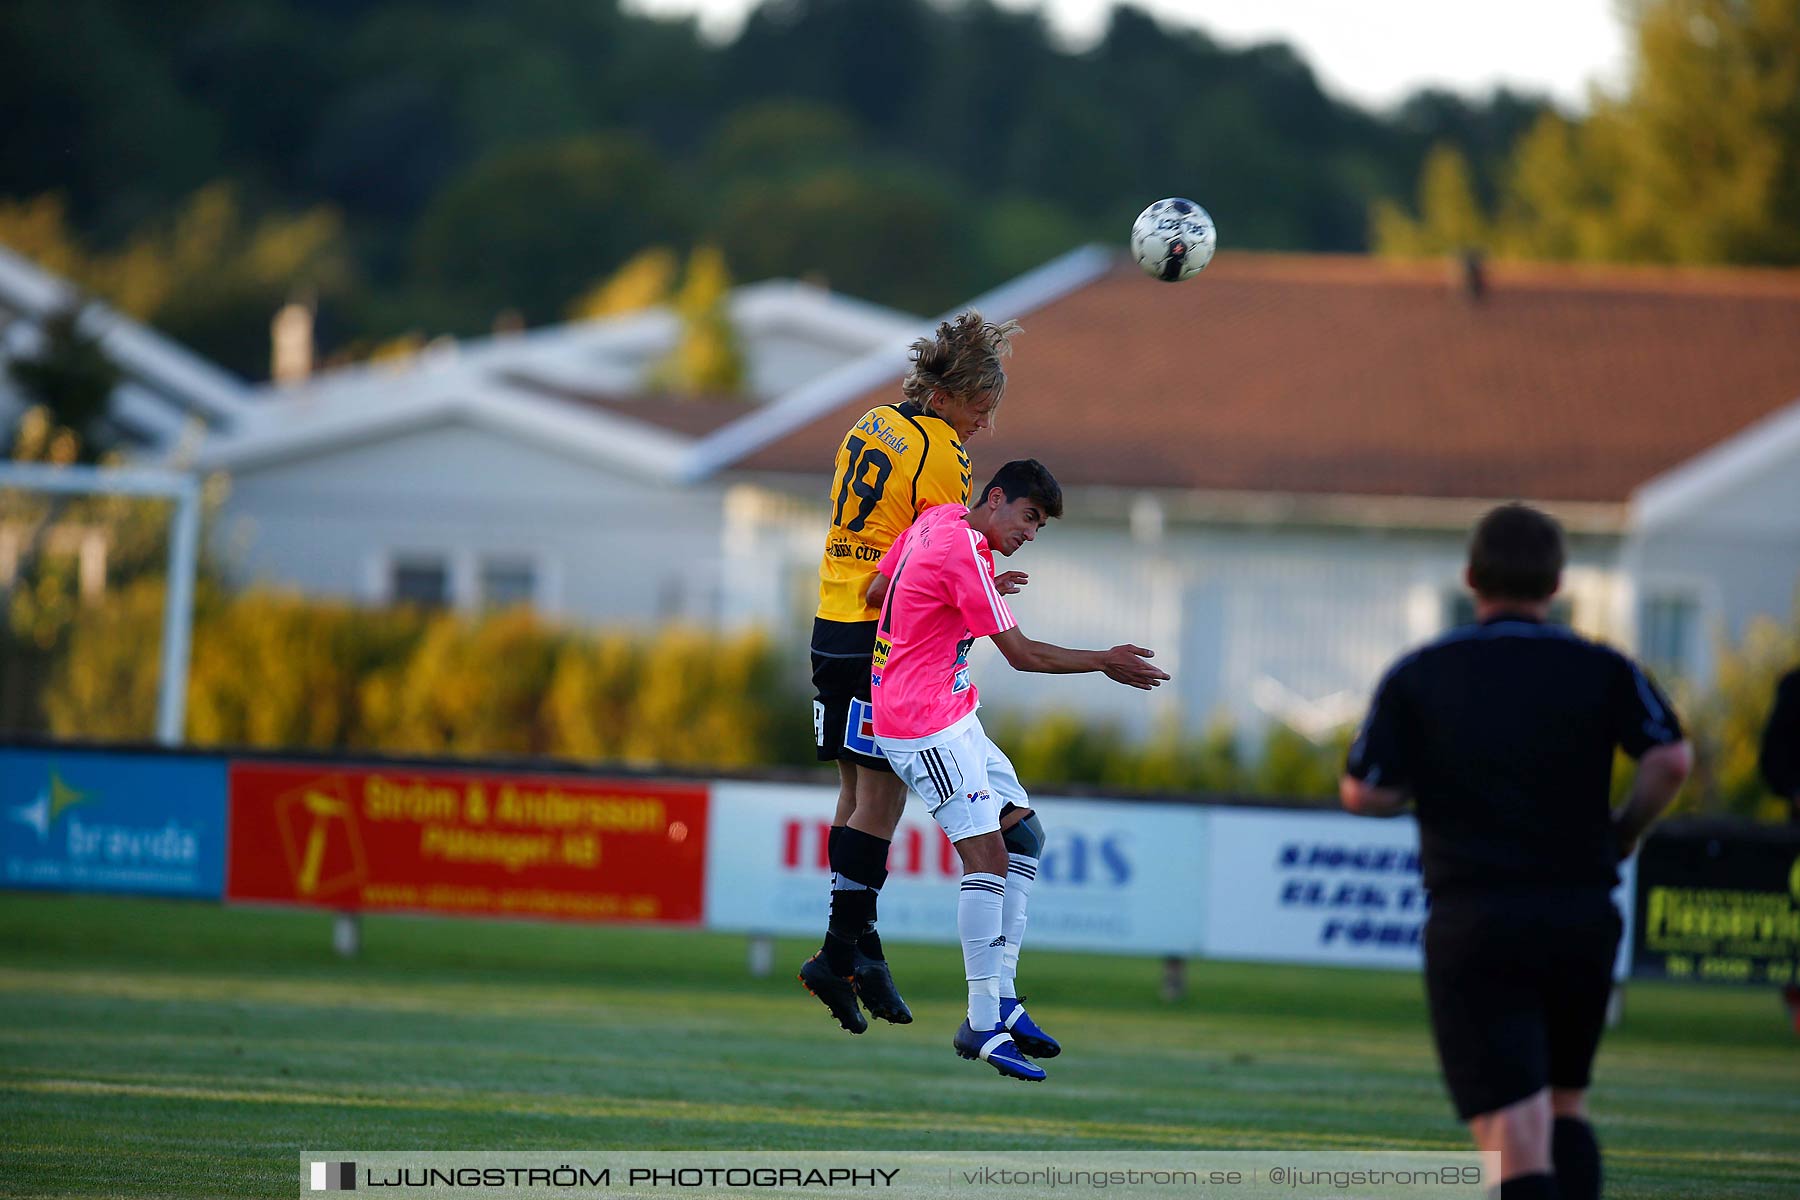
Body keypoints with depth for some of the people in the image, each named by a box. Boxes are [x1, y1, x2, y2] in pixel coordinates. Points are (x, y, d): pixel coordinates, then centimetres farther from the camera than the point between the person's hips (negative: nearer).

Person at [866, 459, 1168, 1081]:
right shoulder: (963, 554, -19)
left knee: (1023, 833, 10)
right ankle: (983, 1025, -19)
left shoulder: (937, 521, 9)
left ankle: (1001, 998, 7)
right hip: (926, 727, -11)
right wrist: (1105, 662, -6)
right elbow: (1022, 654, -16)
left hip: (953, 720, 11)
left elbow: (874, 592, 20)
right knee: (986, 854, -17)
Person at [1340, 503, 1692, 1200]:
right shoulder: (1602, 671, 3)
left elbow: (1362, 795, -3)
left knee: (1511, 1130, -7)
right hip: (1581, 918, 2)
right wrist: (1624, 832, 6)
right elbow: (1671, 759, -11)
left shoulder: (1417, 677, 2)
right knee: (1566, 1104, 22)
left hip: (1472, 924, -2)